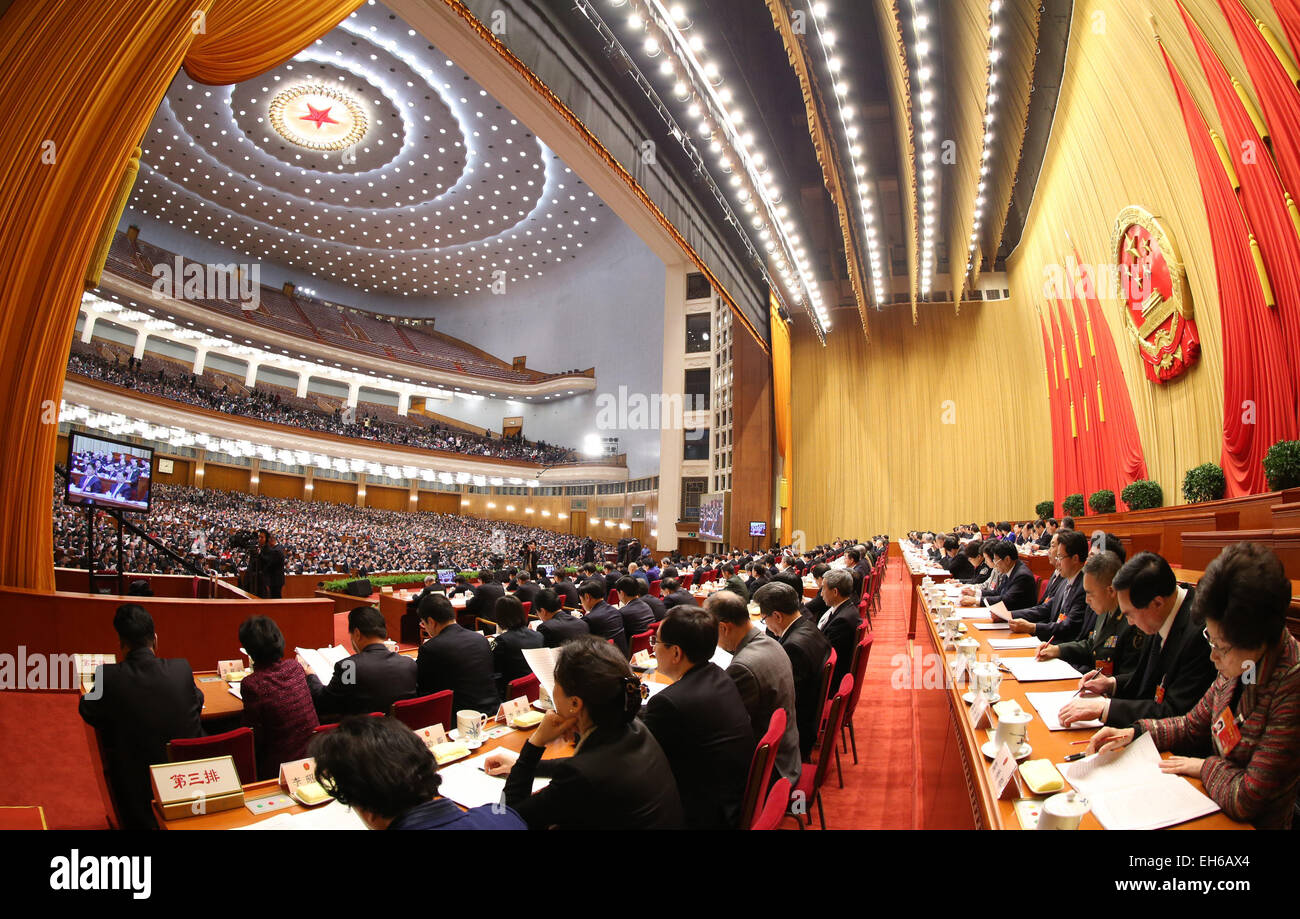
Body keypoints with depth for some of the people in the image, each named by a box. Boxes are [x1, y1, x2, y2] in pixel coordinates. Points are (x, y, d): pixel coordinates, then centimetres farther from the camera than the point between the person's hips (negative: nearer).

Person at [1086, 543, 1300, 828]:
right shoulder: (1238, 664, -4)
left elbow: (1246, 800, -25)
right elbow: (1194, 725, 12)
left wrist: (1206, 766, -8)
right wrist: (1132, 732, -1)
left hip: (1253, 823, -6)